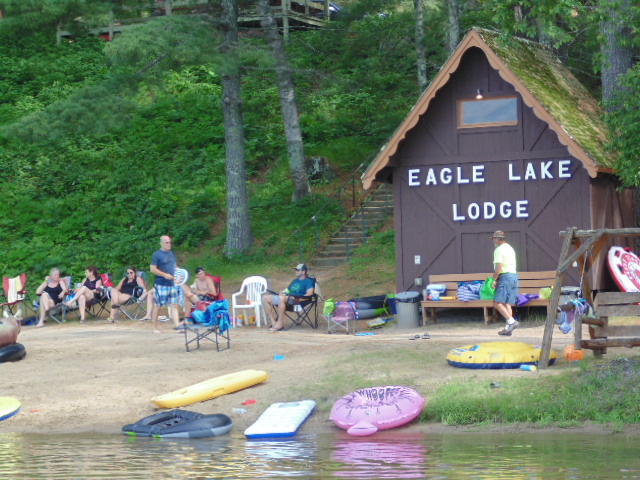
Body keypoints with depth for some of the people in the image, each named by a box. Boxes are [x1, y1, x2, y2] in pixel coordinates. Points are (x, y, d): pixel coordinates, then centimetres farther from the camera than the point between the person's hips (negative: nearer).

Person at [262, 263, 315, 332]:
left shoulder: (308, 281, 5)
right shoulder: (295, 280, 31)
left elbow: (310, 293, -11)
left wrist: (299, 299, -21)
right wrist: (282, 292, 8)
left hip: (295, 300, -8)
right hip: (285, 297, 8)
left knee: (281, 298, -41)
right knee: (265, 297, -8)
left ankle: (280, 324, -35)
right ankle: (273, 322, -14)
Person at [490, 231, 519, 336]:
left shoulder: (499, 250, -7)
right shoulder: (510, 248, 22)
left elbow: (499, 267, -16)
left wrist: (494, 279, -7)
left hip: (505, 276, -9)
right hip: (514, 275, 9)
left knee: (497, 303, -12)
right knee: (507, 304, 8)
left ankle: (511, 321, -23)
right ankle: (508, 328, 3)